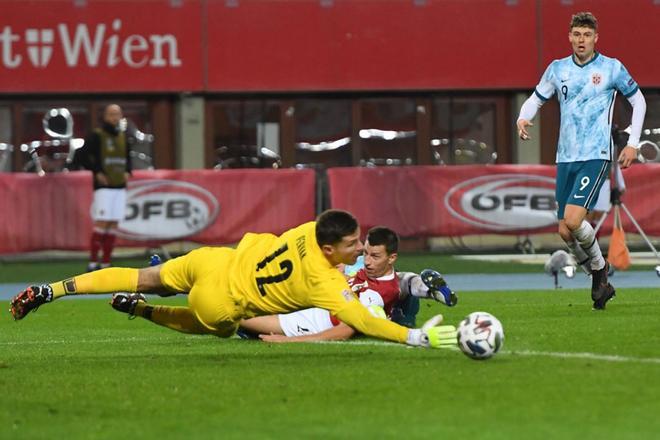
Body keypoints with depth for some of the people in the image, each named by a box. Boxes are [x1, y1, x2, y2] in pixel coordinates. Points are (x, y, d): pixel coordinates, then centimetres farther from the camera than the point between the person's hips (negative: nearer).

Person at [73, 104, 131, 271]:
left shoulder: (123, 137, 15)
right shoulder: (96, 136, -4)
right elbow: (80, 156, -7)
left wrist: (127, 171, 12)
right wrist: (96, 172, -11)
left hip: (120, 187, 6)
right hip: (103, 187, -6)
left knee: (113, 225, 4)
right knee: (101, 223, -11)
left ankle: (106, 263, 8)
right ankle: (93, 262, -8)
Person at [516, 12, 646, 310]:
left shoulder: (612, 68, -1)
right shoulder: (557, 69, 8)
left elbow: (638, 100, 9)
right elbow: (536, 99, 17)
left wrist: (633, 143, 3)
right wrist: (523, 118, -6)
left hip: (596, 156, -5)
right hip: (565, 158, 5)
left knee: (573, 221, -21)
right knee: (565, 232, 1)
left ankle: (599, 268, 6)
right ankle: (601, 281, 20)